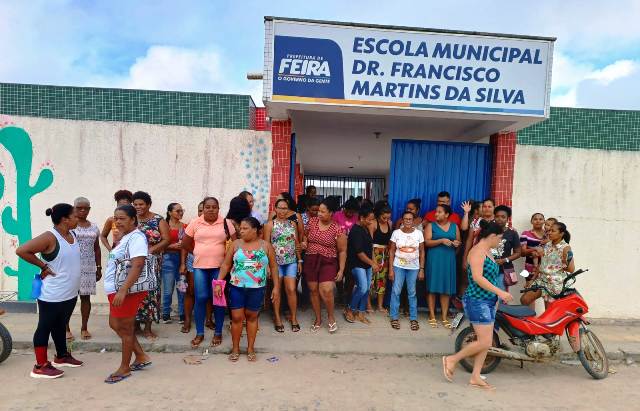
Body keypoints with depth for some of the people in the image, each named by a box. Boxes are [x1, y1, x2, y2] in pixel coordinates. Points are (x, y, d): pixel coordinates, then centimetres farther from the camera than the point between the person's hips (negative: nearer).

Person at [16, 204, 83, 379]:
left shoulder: (72, 234, 5)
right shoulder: (49, 237, -20)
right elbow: (21, 250, -22)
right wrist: (43, 266, -18)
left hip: (70, 294, 8)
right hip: (52, 295, -8)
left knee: (61, 325, 22)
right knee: (45, 327, 5)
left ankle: (62, 356, 37)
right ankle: (40, 366, 16)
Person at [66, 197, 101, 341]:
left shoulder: (94, 228, 11)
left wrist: (99, 268, 12)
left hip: (88, 268, 4)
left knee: (86, 296, 7)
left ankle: (84, 328, 16)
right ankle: (66, 328, 12)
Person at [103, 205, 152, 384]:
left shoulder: (136, 237, -18)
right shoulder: (126, 237, 14)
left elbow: (137, 266, -27)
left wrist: (123, 291, -32)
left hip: (127, 290, -11)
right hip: (116, 289, 11)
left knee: (125, 328, 3)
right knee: (115, 324, 18)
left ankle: (124, 368, 20)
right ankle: (141, 357, 28)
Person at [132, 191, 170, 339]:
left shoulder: (158, 220, 0)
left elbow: (166, 240, -6)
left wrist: (152, 249, -17)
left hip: (151, 262, -2)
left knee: (150, 291, -1)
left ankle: (148, 327, 9)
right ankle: (136, 323, 22)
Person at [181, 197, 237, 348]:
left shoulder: (226, 223, -1)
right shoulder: (195, 223, 2)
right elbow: (185, 243, 10)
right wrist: (199, 253, 5)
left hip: (219, 266, -1)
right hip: (199, 266, 1)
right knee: (200, 298, 1)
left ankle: (218, 333, 19)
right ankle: (199, 333, 17)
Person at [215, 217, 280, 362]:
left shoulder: (265, 245, -2)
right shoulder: (236, 244, 0)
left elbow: (273, 266, 4)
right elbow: (226, 265, 5)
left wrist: (276, 286, 0)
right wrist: (218, 282, -2)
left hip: (257, 288, 0)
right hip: (237, 287, 1)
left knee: (252, 317, 12)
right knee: (236, 317, 4)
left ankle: (250, 348, 26)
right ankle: (235, 348, 22)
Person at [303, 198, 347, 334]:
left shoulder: (337, 229, -9)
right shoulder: (312, 221, 1)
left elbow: (342, 251, -3)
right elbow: (304, 236, 19)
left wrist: (341, 270, -6)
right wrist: (304, 242, -4)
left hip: (328, 262, -4)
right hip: (310, 261, 4)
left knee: (326, 290, -17)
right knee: (313, 290, 8)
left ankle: (331, 316, 10)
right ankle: (318, 318, 28)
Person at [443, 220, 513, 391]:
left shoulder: (488, 252, 15)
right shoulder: (477, 251, -14)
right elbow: (477, 278, -23)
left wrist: (498, 296, 17)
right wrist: (500, 292, -22)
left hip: (488, 301, 10)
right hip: (477, 300, -10)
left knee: (487, 342, 10)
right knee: (484, 342, -9)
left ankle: (475, 378, 18)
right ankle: (452, 360, 7)